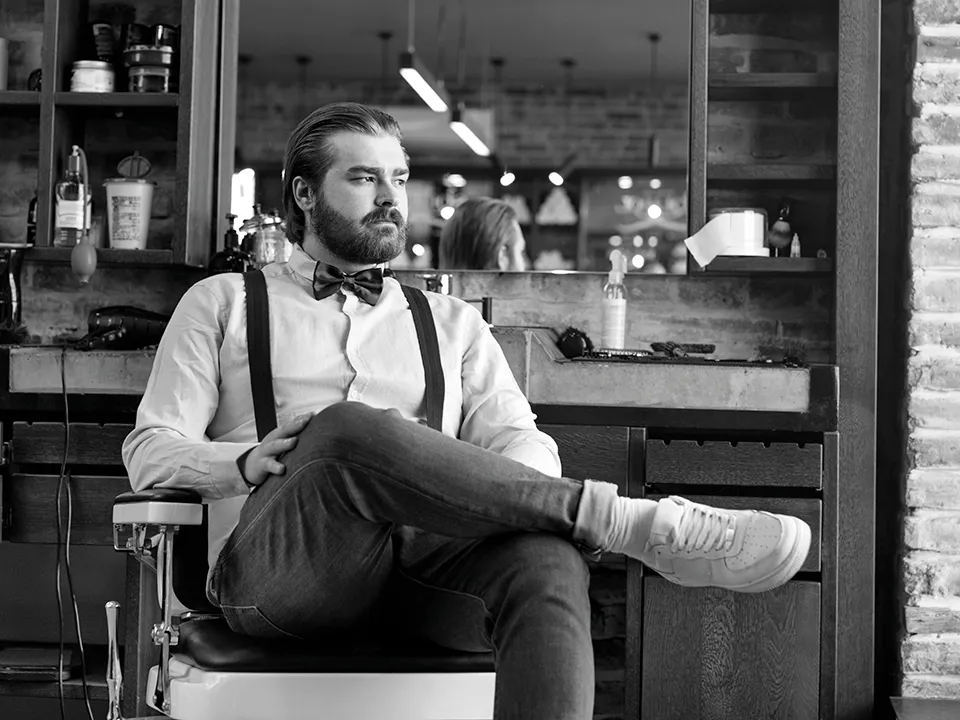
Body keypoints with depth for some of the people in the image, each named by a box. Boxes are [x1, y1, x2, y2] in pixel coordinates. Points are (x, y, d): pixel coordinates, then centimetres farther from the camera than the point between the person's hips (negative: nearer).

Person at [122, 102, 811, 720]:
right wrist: (252, 461, -8)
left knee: (545, 560, -34)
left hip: (430, 557, 2)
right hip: (275, 564, -2)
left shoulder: (453, 321, 28)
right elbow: (150, 453, 13)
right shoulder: (224, 302, 22)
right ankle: (645, 524, -32)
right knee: (349, 428, -36)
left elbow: (519, 439, 14)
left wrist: (499, 487, -12)